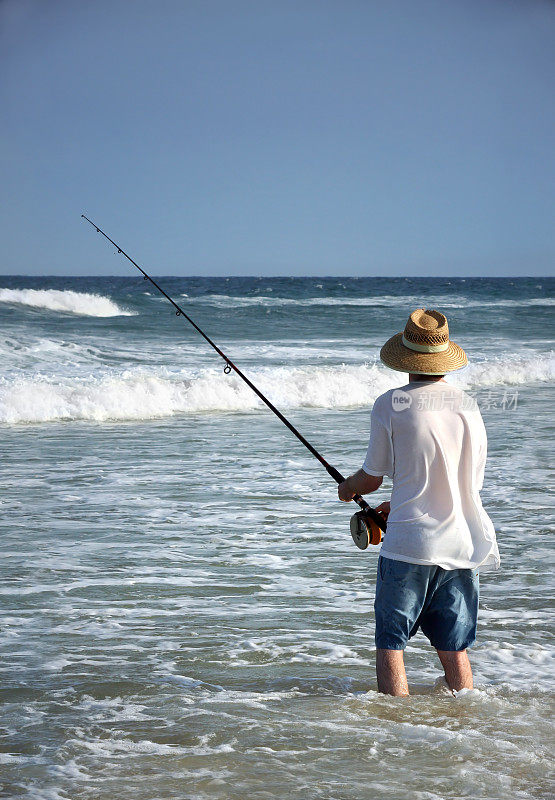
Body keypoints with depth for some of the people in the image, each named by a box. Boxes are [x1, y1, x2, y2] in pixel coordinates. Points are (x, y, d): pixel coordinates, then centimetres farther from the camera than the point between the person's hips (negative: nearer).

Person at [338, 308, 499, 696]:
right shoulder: (469, 405, 8)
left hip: (409, 545, -5)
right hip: (463, 544, 5)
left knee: (390, 645, 5)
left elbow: (372, 479, 0)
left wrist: (347, 488, 24)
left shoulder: (391, 404, -7)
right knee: (454, 648, 12)